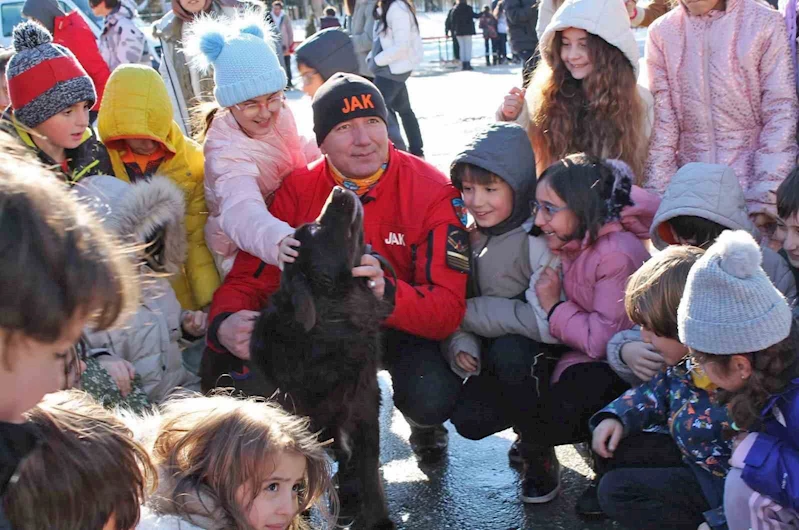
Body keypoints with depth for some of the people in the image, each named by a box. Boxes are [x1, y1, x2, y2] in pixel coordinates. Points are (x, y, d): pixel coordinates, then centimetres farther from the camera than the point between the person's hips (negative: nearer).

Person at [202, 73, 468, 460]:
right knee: (230, 363, -19)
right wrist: (224, 323, -33)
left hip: (406, 328, -2)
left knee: (431, 399, -34)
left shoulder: (433, 193, -19)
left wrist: (388, 294, -47)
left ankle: (423, 424, 9)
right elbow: (250, 278, -9)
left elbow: (447, 309, -26)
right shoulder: (298, 190, -9)